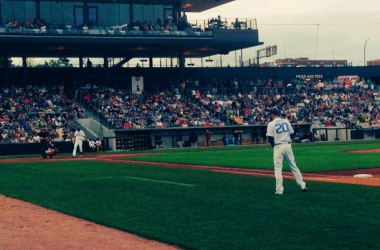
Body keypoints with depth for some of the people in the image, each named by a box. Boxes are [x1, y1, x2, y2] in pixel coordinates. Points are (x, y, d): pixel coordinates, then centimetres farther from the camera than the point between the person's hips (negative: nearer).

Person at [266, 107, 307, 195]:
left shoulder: (271, 124, -7)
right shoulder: (286, 121, 7)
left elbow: (270, 138, -12)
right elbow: (292, 134, 8)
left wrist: (273, 144, 6)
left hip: (278, 147, -4)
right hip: (288, 145, 4)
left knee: (278, 168, 0)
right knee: (293, 166, 13)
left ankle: (279, 190, -4)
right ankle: (302, 185, 12)